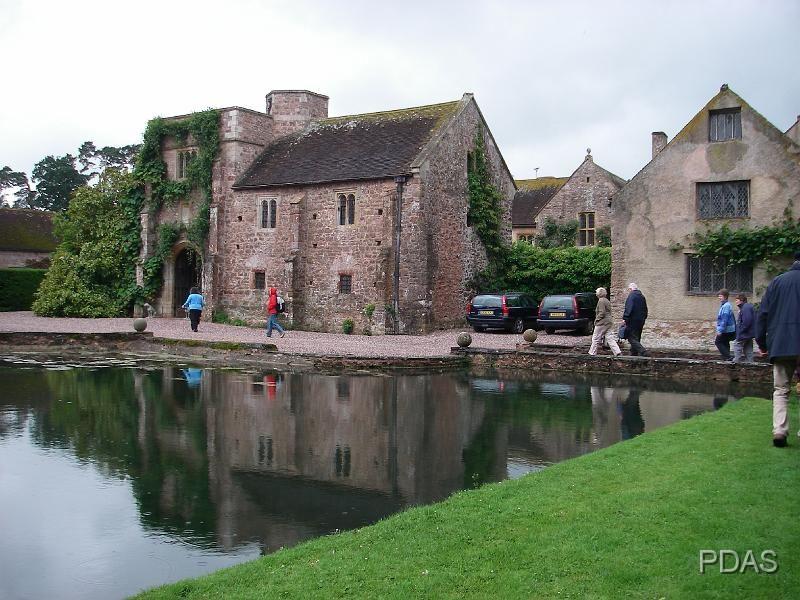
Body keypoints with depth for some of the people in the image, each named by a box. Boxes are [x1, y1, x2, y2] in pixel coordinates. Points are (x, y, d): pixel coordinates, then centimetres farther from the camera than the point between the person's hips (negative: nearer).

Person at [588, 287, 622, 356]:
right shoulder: (607, 301, 16)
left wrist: (596, 319, -10)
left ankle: (592, 353, 5)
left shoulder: (601, 301, -14)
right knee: (609, 338, 7)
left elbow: (602, 313, -20)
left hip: (602, 322, -9)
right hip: (608, 322, 9)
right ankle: (617, 351, -2)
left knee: (596, 339, 0)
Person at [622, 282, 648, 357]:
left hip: (633, 320, -9)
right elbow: (645, 310, 22)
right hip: (641, 321, 9)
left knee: (632, 338, -11)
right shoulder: (642, 296, 16)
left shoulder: (631, 296, -11)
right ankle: (634, 354, 16)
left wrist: (625, 318, -18)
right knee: (636, 339, 14)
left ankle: (643, 352, -23)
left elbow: (628, 309, -21)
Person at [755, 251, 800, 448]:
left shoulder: (777, 281, 10)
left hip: (780, 344, 2)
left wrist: (761, 342, 12)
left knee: (780, 390, 6)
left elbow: (763, 314, 8)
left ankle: (779, 431, -7)